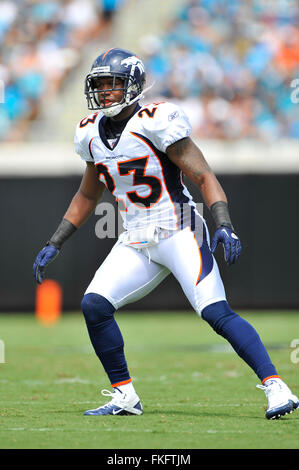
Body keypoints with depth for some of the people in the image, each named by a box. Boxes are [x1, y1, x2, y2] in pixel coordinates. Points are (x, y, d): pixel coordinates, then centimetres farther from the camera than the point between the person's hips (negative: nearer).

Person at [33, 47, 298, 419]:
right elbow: (87, 196, 22)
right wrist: (53, 245, 19)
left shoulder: (155, 123, -14)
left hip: (179, 233, -7)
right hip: (135, 243, 7)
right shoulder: (92, 134, 8)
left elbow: (204, 177, -14)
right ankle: (125, 396, 5)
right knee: (94, 305, -8)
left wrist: (224, 226, -27)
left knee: (216, 313, -19)